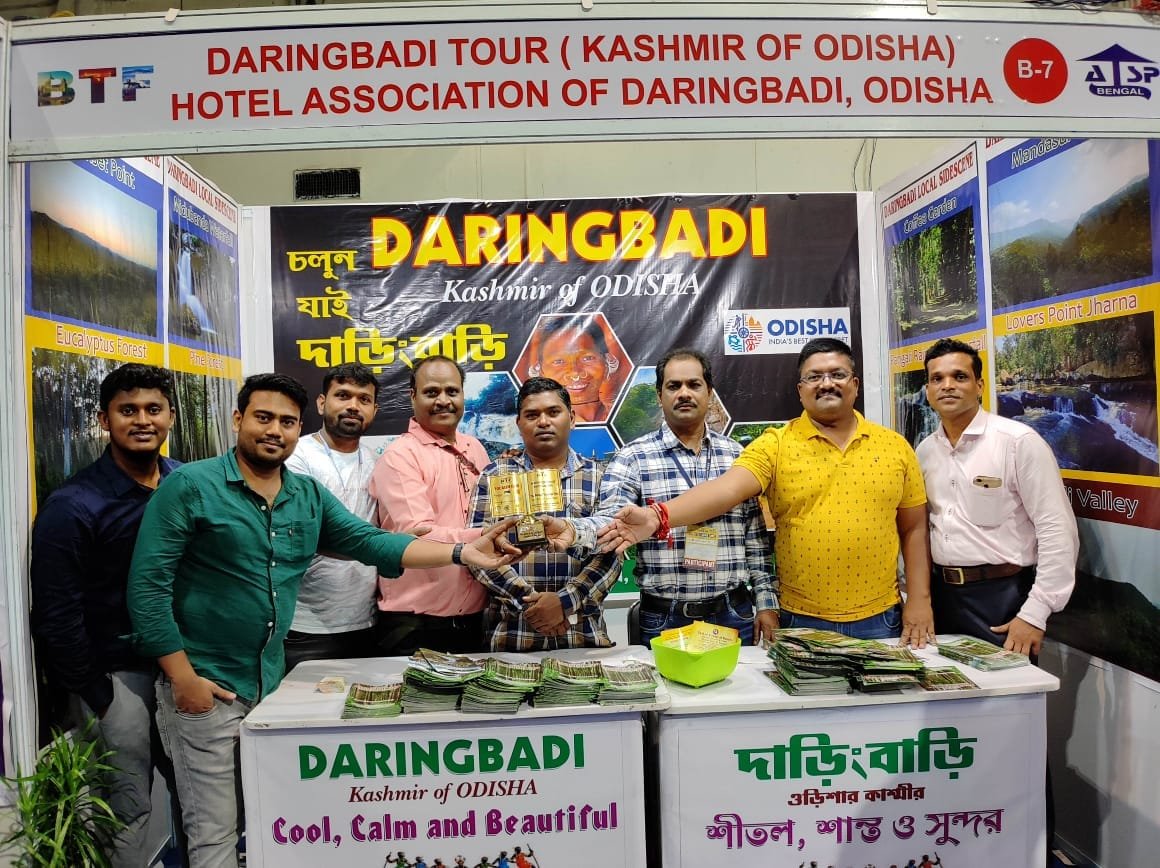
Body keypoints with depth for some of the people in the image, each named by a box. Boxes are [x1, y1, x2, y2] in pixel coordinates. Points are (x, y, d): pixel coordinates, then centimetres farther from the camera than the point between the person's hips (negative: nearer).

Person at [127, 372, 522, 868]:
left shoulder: (310, 496, 6)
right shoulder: (190, 486, -10)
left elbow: (371, 542, 0)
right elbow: (148, 584, -12)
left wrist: (463, 553, -11)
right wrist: (183, 677, -15)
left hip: (271, 682, 5)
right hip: (205, 684, -5)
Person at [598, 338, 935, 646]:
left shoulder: (895, 446, 4)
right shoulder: (775, 445, -5)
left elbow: (914, 528, 9)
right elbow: (727, 488, -22)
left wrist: (920, 600, 1)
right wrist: (660, 516, -38)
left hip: (879, 619, 2)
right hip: (800, 621, -2)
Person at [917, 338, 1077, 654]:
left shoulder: (1019, 441, -11)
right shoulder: (925, 451, 6)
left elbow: (1058, 531, -14)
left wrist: (1034, 614, -17)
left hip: (1002, 597, -5)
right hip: (942, 594, 5)